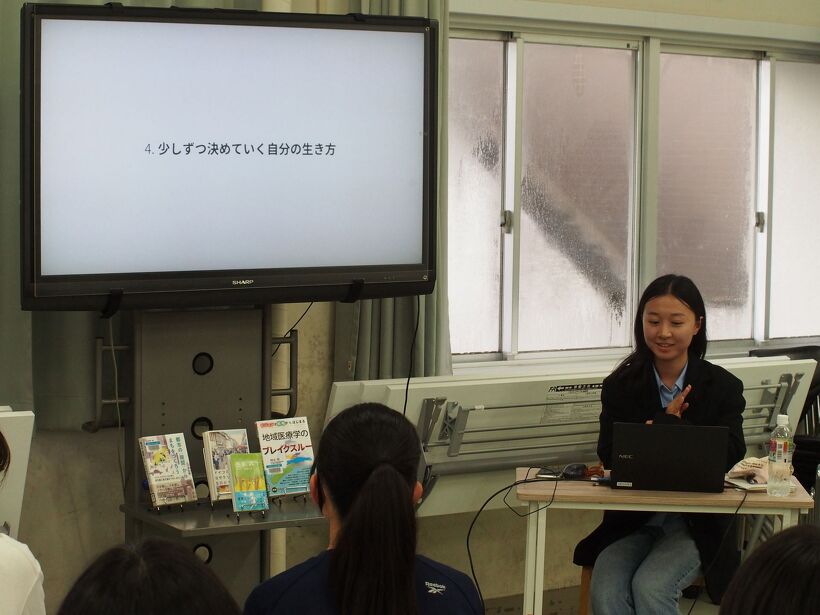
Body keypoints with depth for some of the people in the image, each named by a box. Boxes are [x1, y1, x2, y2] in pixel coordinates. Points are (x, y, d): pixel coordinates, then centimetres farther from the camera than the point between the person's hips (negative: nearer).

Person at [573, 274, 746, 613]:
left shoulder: (723, 386, 2)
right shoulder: (620, 385, 5)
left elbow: (730, 458, -13)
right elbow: (609, 457, -7)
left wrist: (668, 425, -17)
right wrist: (667, 418, -14)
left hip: (695, 524, -2)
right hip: (631, 521, 2)